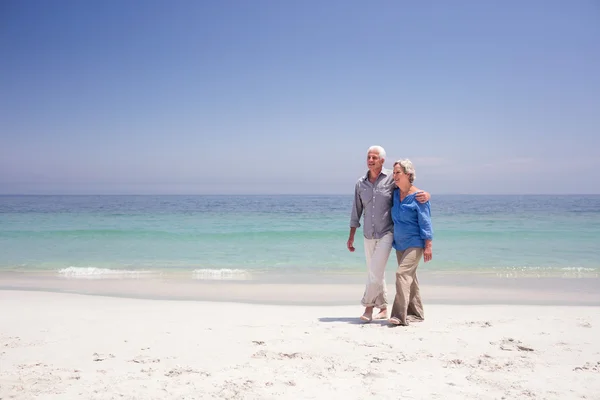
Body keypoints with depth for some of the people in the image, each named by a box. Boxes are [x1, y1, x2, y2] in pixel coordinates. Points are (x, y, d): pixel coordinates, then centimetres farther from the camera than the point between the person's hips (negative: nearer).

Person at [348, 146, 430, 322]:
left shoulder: (391, 179, -7)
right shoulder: (360, 183, 4)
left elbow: (413, 189, -1)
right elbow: (356, 211, 10)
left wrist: (426, 194, -24)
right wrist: (351, 237, 9)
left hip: (386, 233, -4)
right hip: (368, 235, 4)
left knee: (375, 271, -13)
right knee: (376, 273, 11)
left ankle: (368, 306, 4)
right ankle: (383, 308, 24)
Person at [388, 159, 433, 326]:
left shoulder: (418, 196, -12)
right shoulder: (395, 194, 8)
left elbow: (425, 222, -12)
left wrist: (428, 246, -15)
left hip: (415, 243, -8)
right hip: (400, 243, 8)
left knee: (403, 273, -19)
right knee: (410, 277, 13)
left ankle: (400, 315, -20)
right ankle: (416, 313, 23)